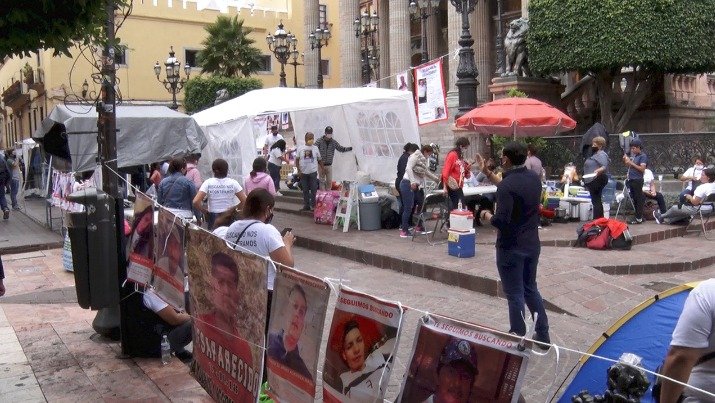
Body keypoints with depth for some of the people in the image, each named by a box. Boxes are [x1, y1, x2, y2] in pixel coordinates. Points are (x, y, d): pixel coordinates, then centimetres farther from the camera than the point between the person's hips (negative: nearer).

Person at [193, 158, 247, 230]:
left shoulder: (208, 183, -4)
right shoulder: (233, 183, -3)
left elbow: (196, 202, -13)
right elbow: (245, 201, -9)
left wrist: (205, 211, 1)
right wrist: (235, 208, 3)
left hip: (214, 218, 0)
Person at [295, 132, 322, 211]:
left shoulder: (315, 148, 5)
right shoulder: (300, 148, 3)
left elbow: (319, 160, 10)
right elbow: (297, 160, 4)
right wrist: (299, 170, -5)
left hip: (313, 172, 0)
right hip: (303, 173, 1)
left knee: (313, 189, -2)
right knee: (305, 190, 7)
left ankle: (313, 205, 6)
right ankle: (306, 206, 15)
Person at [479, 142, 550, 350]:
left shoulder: (507, 185, -23)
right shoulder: (534, 177, 2)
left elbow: (501, 221, -27)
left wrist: (487, 216, -6)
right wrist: (489, 174, 20)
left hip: (511, 248, -8)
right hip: (532, 244, 8)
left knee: (515, 295, 4)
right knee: (531, 289, 21)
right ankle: (543, 336, 28)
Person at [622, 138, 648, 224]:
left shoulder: (643, 156, -8)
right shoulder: (633, 155, 12)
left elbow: (642, 169, -17)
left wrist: (631, 163, -19)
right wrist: (626, 161, 3)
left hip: (637, 181, -7)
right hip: (631, 180, 7)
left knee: (639, 199, -3)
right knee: (634, 199, 12)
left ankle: (639, 218, 0)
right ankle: (638, 216, 21)